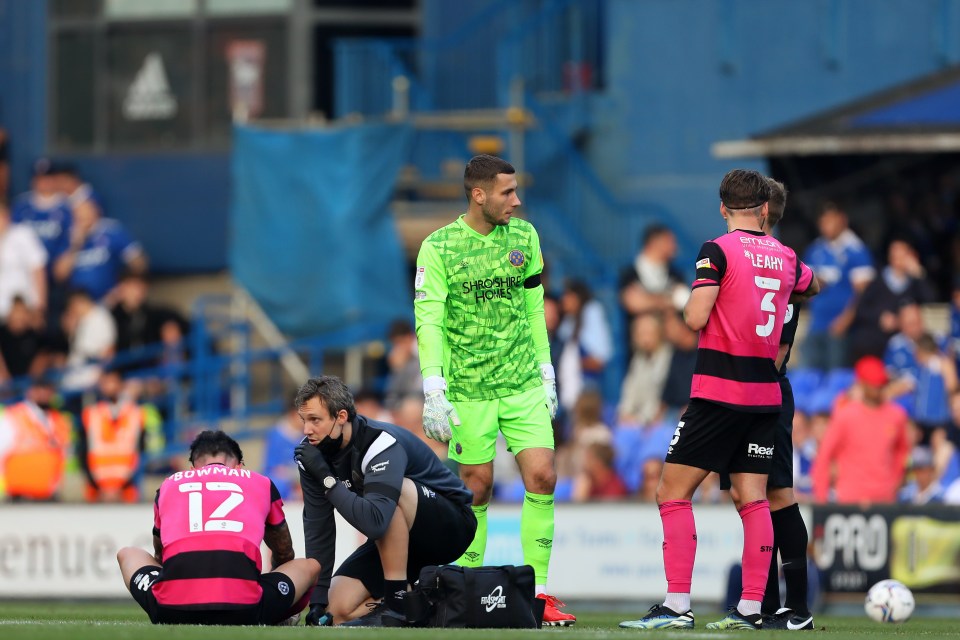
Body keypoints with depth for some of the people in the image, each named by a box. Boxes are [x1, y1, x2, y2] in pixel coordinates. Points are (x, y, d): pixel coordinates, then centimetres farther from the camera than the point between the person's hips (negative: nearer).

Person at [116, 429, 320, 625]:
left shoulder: (169, 485, 26)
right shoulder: (261, 484, 23)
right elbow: (285, 555, 40)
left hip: (173, 612, 0)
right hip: (243, 611, 0)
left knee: (127, 554, 32)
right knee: (310, 566, 28)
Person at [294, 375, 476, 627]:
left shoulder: (381, 444, -31)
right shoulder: (313, 453, -10)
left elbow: (373, 523, -45)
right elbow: (318, 528, -7)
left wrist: (326, 477, -39)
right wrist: (318, 601, -11)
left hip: (451, 527, -6)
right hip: (395, 538, 7)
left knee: (393, 492, -37)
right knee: (337, 610, -11)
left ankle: (396, 605, -27)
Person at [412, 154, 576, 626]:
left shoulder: (524, 236, 7)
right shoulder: (439, 246, -7)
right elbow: (429, 321, -12)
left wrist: (546, 373, 14)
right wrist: (434, 392, -19)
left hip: (524, 385, 3)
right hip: (469, 389, -3)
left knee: (542, 478, -8)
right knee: (476, 489, 0)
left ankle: (536, 592, -2)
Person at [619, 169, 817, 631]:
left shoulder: (718, 251, -9)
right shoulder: (785, 256, 10)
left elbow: (695, 318, -15)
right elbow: (812, 287, 32)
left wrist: (694, 298, 6)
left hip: (719, 391, -6)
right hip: (766, 392, 6)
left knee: (673, 493, -1)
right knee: (753, 499, 6)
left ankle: (677, 606, -9)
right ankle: (751, 607, 3)